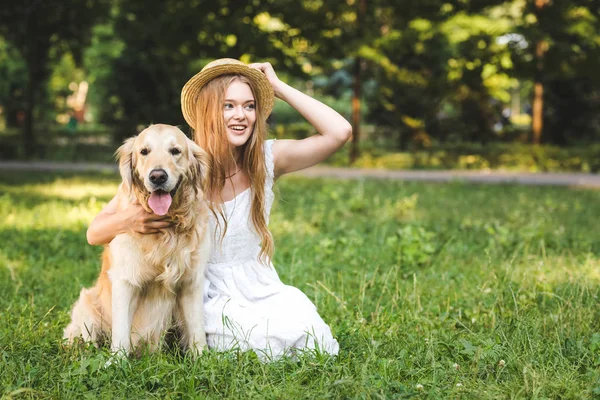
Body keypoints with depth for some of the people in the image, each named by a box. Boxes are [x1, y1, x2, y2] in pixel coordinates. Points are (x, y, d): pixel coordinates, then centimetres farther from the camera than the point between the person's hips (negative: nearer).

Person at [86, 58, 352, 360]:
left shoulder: (266, 159, -2)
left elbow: (340, 132, -14)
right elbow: (95, 233, -12)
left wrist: (277, 86, -9)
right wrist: (129, 220, -36)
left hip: (263, 289, 3)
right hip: (209, 298, -3)